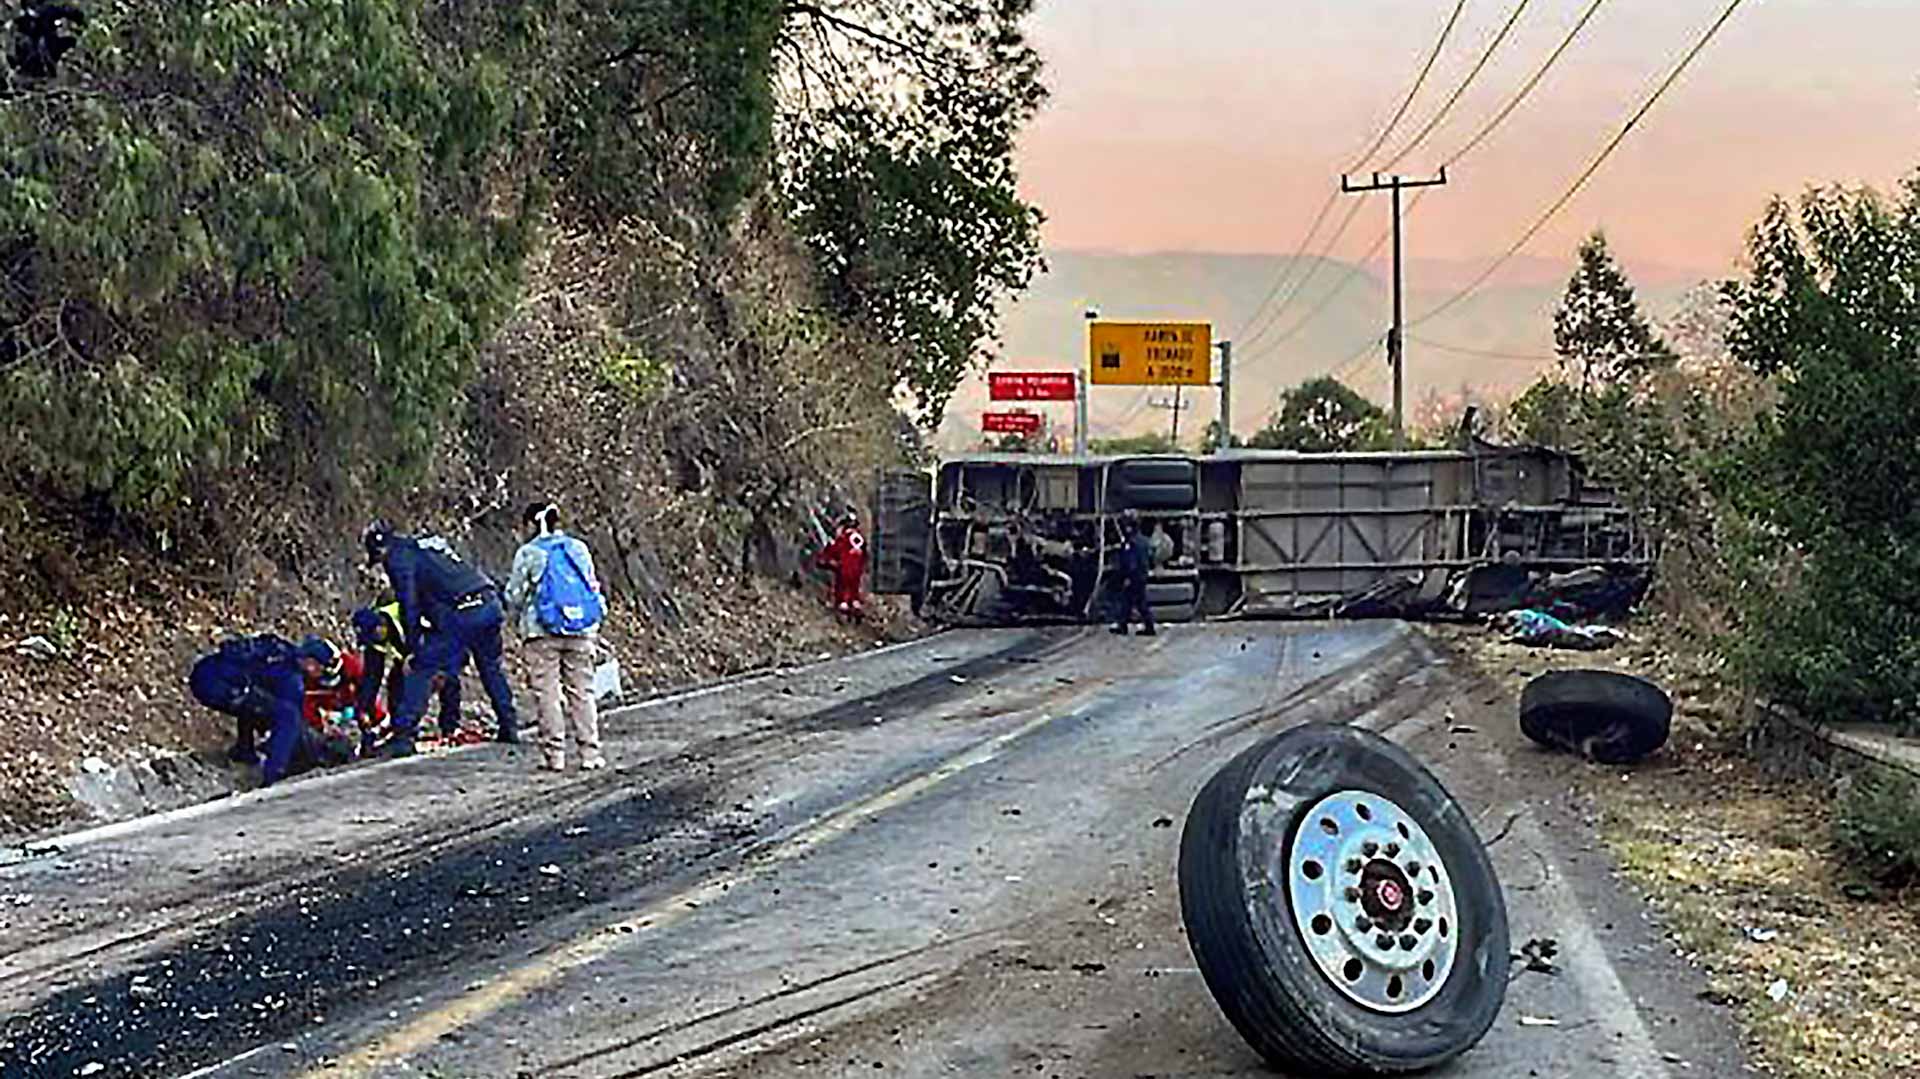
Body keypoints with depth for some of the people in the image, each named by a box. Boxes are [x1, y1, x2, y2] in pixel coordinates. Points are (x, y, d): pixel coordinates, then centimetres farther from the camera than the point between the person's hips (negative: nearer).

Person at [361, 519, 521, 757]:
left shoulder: (397, 557, 4)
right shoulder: (429, 543, 29)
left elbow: (409, 604, -6)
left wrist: (412, 647, -4)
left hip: (459, 615, -8)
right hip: (490, 604, 8)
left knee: (420, 669, 0)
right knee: (491, 668, 24)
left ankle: (403, 738, -3)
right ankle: (510, 727, 30)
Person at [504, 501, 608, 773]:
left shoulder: (528, 553, -2)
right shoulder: (579, 549, 9)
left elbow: (514, 595, 3)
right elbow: (593, 586, 14)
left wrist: (521, 620, 22)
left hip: (543, 631, -3)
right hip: (582, 629, 3)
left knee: (547, 691, 2)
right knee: (582, 689, 7)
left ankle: (554, 753, 0)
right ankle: (590, 752, 6)